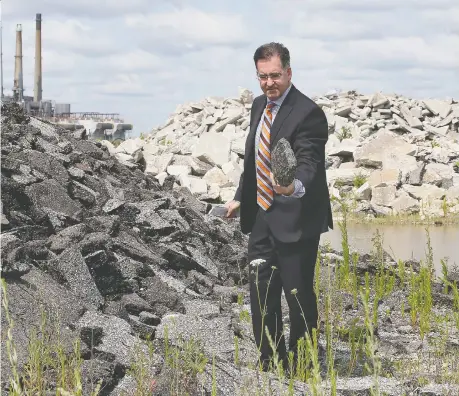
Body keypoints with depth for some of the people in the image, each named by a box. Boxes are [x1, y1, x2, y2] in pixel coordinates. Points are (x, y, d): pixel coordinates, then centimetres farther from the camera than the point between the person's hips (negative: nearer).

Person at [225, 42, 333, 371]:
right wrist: (241, 197, 19)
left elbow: (309, 163, -30)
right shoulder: (259, 106, 9)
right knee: (261, 294, 12)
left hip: (295, 219, -8)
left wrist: (296, 186, -50)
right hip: (261, 217, 8)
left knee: (299, 294, 0)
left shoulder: (308, 113, -18)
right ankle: (270, 365, 24)